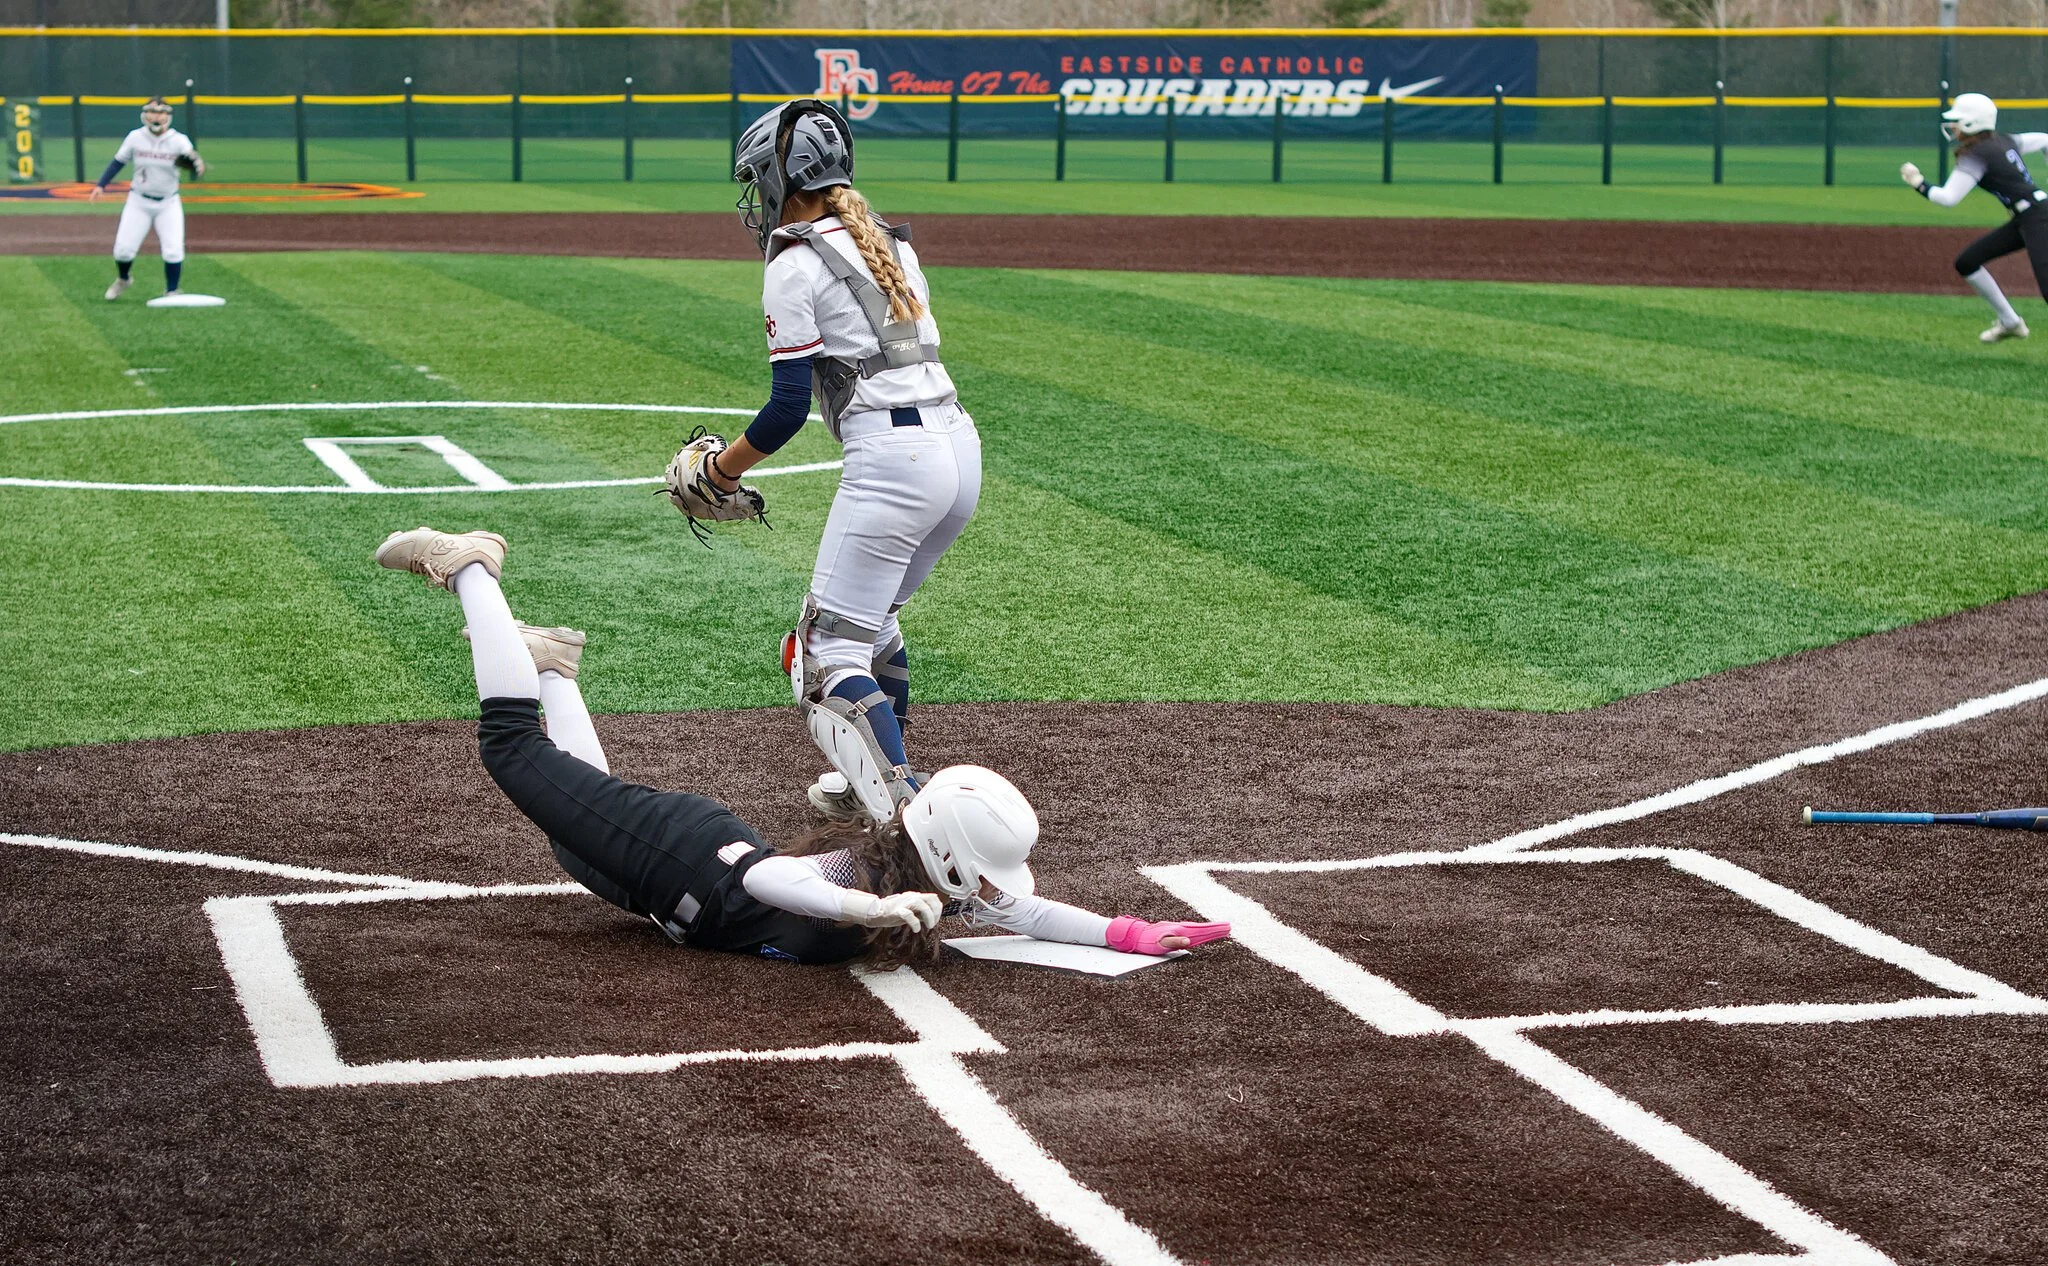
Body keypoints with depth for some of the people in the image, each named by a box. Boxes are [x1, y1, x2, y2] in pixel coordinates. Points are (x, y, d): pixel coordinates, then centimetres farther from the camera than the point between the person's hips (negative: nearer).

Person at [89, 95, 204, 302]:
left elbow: (197, 166, -24)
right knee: (123, 248, -4)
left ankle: (171, 292, 6)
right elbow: (118, 162, 5)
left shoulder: (179, 140, -11)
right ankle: (123, 280, 27)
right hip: (139, 202, 1)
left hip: (168, 204, -1)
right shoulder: (136, 137, -6)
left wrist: (198, 165, -48)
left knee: (173, 250, -12)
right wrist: (101, 185, -3)